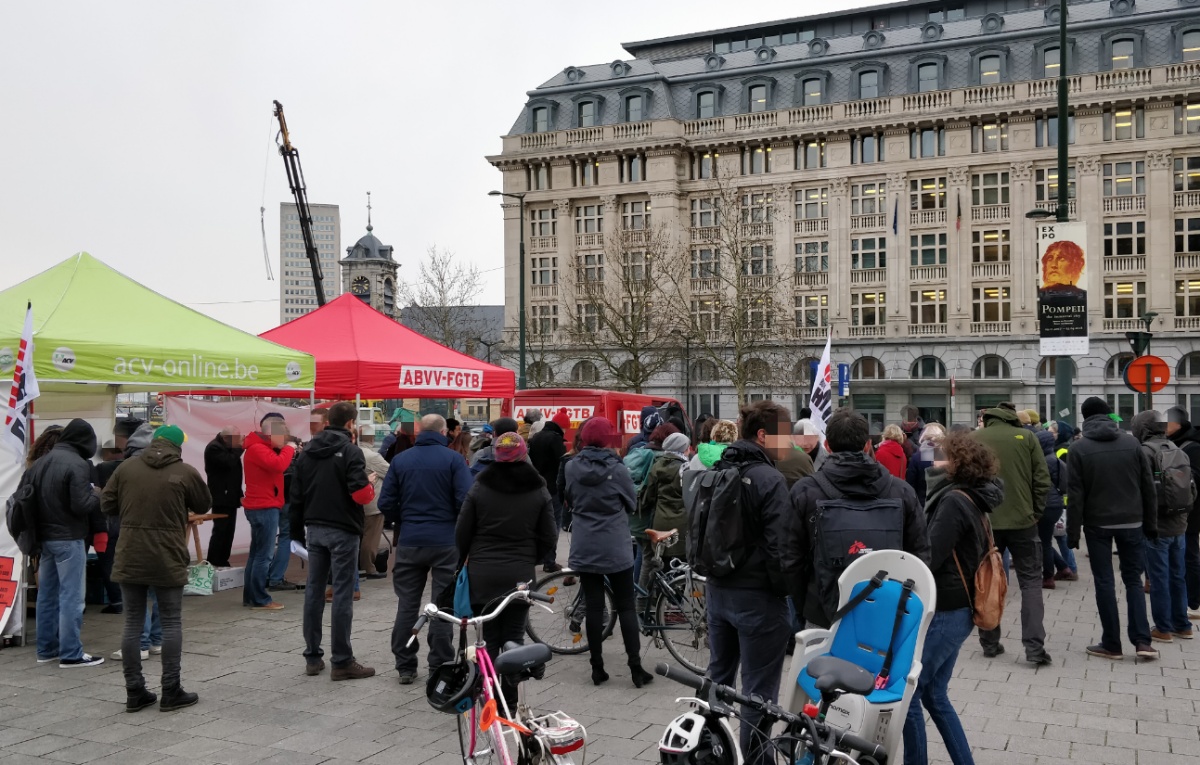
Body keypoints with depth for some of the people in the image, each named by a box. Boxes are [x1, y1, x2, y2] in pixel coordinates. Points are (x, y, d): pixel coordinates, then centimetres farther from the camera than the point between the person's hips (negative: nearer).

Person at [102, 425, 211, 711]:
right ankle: (171, 691, 9)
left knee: (133, 623, 10)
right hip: (167, 559, -3)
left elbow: (108, 505, 7)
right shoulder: (186, 472, -6)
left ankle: (134, 691, 15)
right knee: (171, 623, 7)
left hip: (130, 558, 3)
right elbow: (204, 505, 6)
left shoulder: (126, 467, 2)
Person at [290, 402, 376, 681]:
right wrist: (371, 487, 3)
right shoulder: (350, 451, -11)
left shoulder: (307, 451, 9)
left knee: (314, 591, 12)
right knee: (342, 594, -3)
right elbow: (360, 494, -19)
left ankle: (312, 657, 17)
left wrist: (298, 531, 18)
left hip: (314, 529, 6)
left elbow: (295, 496, 11)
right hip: (342, 531, -6)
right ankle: (342, 661, 0)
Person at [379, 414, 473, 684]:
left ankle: (405, 666, 14)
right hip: (445, 541, -3)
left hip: (409, 541, 3)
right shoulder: (453, 459, -7)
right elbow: (465, 500, -14)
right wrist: (459, 525, 6)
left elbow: (386, 504, 1)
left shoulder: (400, 460, 3)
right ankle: (440, 666, 9)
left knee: (407, 604, 10)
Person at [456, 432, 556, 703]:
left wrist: (466, 559, 18)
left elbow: (462, 533, 1)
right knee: (514, 637, 8)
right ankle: (510, 699, 7)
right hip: (520, 575, 0)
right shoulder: (538, 491, 0)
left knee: (488, 637, 7)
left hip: (482, 575, 0)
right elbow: (549, 537, 3)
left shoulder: (480, 487, -3)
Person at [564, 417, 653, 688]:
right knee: (626, 607, 6)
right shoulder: (617, 469, -11)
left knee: (594, 607, 7)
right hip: (616, 549, -2)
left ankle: (597, 668, 12)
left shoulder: (572, 467, -3)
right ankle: (636, 668, 7)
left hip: (584, 549, 3)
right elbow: (632, 503, 1)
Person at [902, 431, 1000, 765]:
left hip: (945, 611, -9)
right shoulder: (971, 500, 13)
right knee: (935, 694, 15)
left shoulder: (954, 500, -16)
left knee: (907, 693, -2)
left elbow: (931, 557, -20)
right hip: (957, 609, 9)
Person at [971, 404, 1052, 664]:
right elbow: (1042, 479, -3)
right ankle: (1034, 646, -3)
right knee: (1031, 581, 6)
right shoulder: (1026, 436, 0)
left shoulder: (973, 439, 3)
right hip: (1022, 520, -1)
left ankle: (989, 642, 15)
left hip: (984, 521, 1)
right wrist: (1036, 512, 7)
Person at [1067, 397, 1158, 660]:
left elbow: (1075, 495, -9)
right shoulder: (1132, 443, 2)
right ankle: (1142, 640, 4)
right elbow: (1149, 487, 3)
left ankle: (1111, 644, 7)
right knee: (1133, 579, 13)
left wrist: (1073, 532, -4)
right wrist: (1151, 524, 9)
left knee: (1104, 582, 5)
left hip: (1097, 524, -2)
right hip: (1131, 522, 2)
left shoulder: (1079, 449, -6)